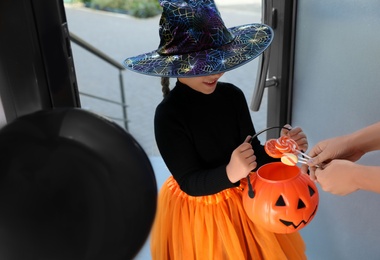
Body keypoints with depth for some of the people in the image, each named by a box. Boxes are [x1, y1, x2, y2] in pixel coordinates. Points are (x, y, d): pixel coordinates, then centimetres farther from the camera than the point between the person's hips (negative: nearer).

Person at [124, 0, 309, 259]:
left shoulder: (232, 95, -11)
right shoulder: (168, 114, -24)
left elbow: (254, 154, -8)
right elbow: (190, 183, -23)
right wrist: (230, 173, -40)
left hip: (244, 199, 4)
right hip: (196, 212, -4)